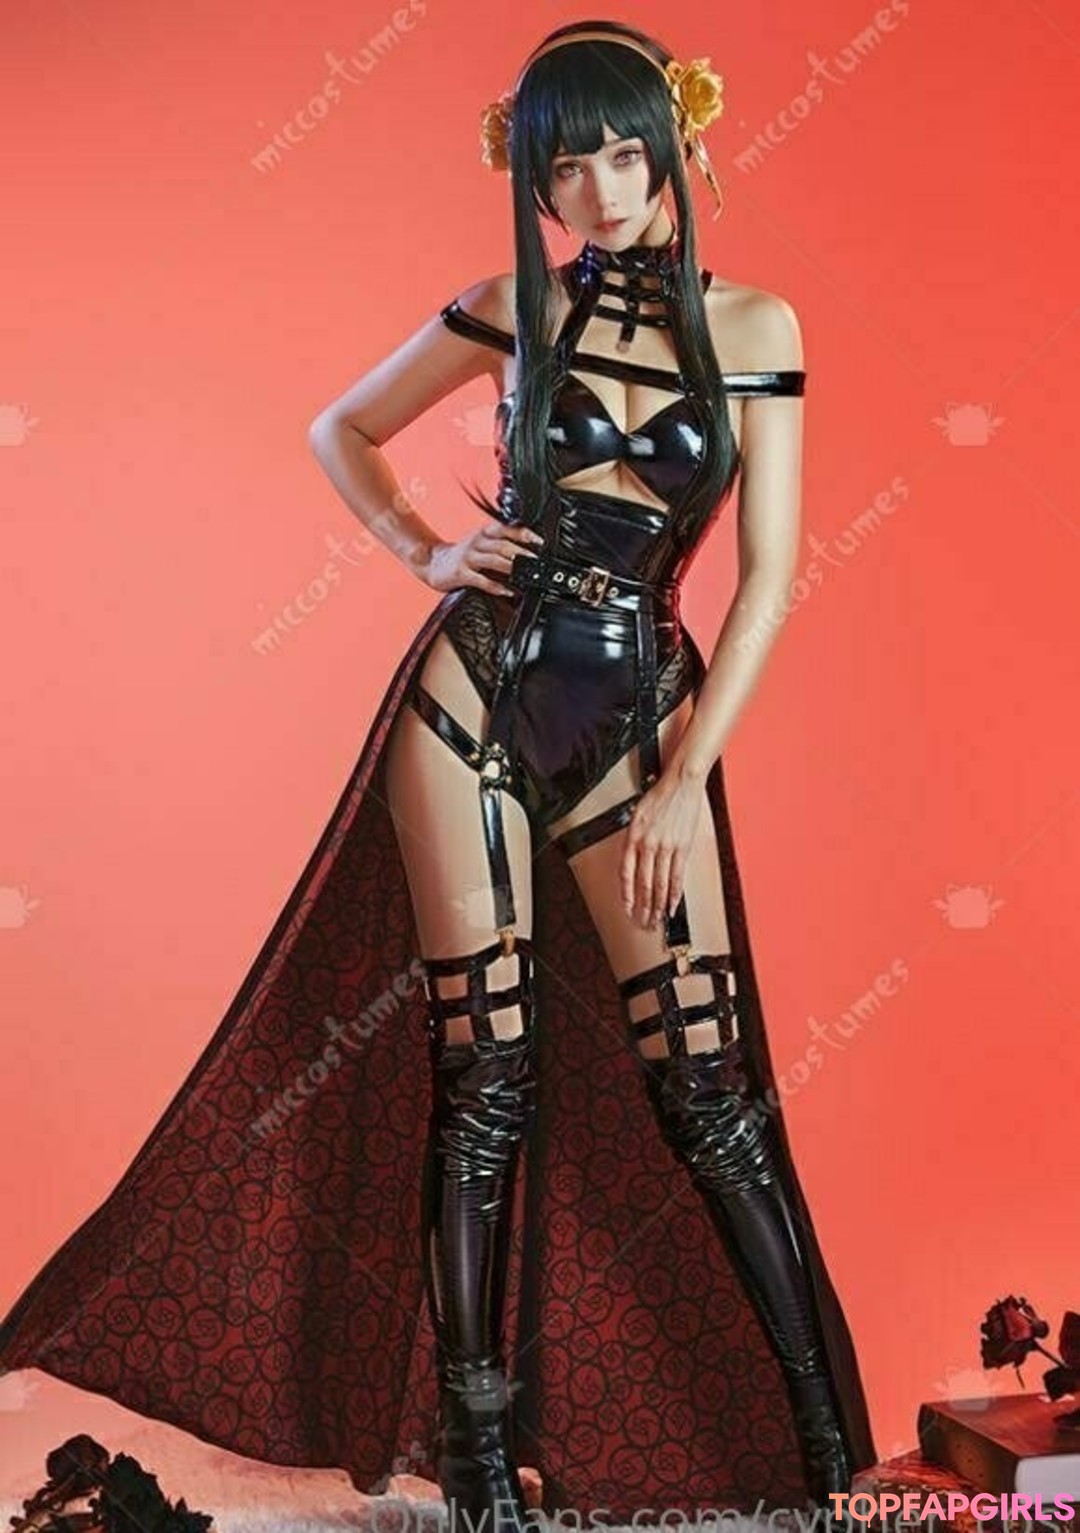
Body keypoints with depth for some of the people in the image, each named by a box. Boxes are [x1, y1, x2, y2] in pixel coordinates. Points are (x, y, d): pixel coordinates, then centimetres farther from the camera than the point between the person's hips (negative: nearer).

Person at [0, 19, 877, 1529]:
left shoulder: (752, 326, 3)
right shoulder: (516, 308, 5)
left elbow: (767, 573, -1)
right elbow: (341, 430, 18)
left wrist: (685, 781, -5)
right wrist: (429, 554, 2)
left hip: (638, 720, 0)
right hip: (477, 696, 0)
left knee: (707, 1092, -1)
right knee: (484, 1084, 2)